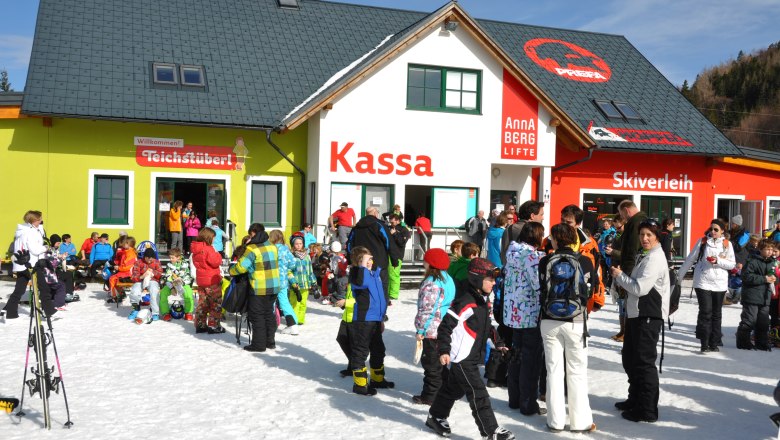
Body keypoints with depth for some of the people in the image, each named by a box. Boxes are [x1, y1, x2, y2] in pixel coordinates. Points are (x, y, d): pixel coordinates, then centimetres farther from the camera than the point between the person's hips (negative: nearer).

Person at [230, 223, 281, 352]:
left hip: (259, 288, -7)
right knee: (269, 313, 17)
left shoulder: (252, 249, -14)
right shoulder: (272, 246, 7)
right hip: (274, 287, 7)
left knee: (257, 316, 2)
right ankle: (270, 341, 24)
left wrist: (231, 270, 5)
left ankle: (259, 344, 5)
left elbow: (241, 267, -14)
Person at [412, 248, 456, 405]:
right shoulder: (448, 279, 10)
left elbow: (426, 308, -21)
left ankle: (430, 395, 8)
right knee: (441, 362, 19)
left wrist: (420, 329, -13)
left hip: (432, 330, -9)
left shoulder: (431, 283, -20)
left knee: (431, 363, 1)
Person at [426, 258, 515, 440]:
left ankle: (436, 417, 37)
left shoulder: (483, 301, 10)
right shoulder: (465, 302, -21)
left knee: (454, 388, 21)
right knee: (478, 394, -7)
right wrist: (444, 350, -25)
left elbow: (487, 327, 24)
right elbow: (446, 326, -21)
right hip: (461, 357, -10)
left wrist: (497, 343, 23)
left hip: (472, 356, 10)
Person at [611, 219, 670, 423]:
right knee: (630, 359, 19)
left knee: (644, 362, -5)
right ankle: (635, 400, 34)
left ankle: (648, 410, 2)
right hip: (636, 314, 10)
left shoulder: (655, 258, -15)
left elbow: (640, 288, -22)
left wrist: (619, 275, -9)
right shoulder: (644, 256, 17)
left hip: (648, 316, -10)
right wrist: (620, 278, 1)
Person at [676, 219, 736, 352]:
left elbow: (732, 264, 1)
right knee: (705, 312, -8)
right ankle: (704, 343, -4)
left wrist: (718, 261, -15)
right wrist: (679, 275, 7)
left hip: (720, 283, 2)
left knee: (716, 313, 9)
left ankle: (713, 342, 18)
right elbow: (690, 259, 6)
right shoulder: (702, 241, 2)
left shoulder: (727, 244, 4)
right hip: (703, 282, -2)